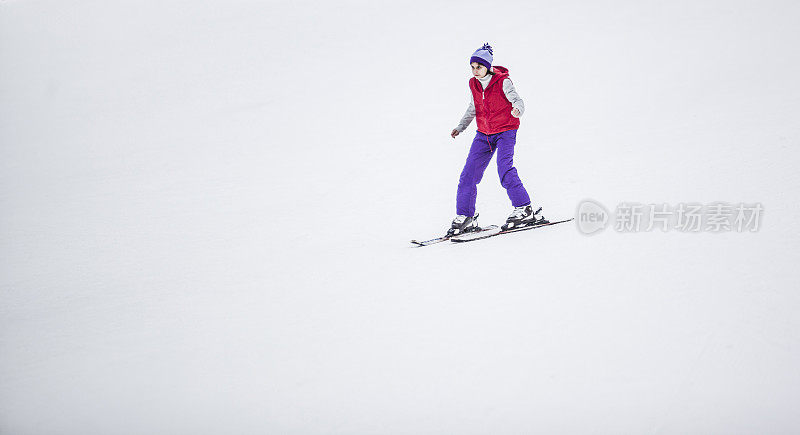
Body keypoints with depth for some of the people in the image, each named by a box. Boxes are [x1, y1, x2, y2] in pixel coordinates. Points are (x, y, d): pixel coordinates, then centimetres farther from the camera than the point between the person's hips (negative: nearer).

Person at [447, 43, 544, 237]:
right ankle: (465, 217, 7)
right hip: (484, 134, 6)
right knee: (468, 175, -2)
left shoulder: (502, 82, -14)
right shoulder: (473, 84, 4)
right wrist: (460, 127, 11)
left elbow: (517, 100, -17)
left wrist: (517, 109, -40)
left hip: (505, 131, -6)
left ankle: (524, 210, -14)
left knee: (505, 169, -24)